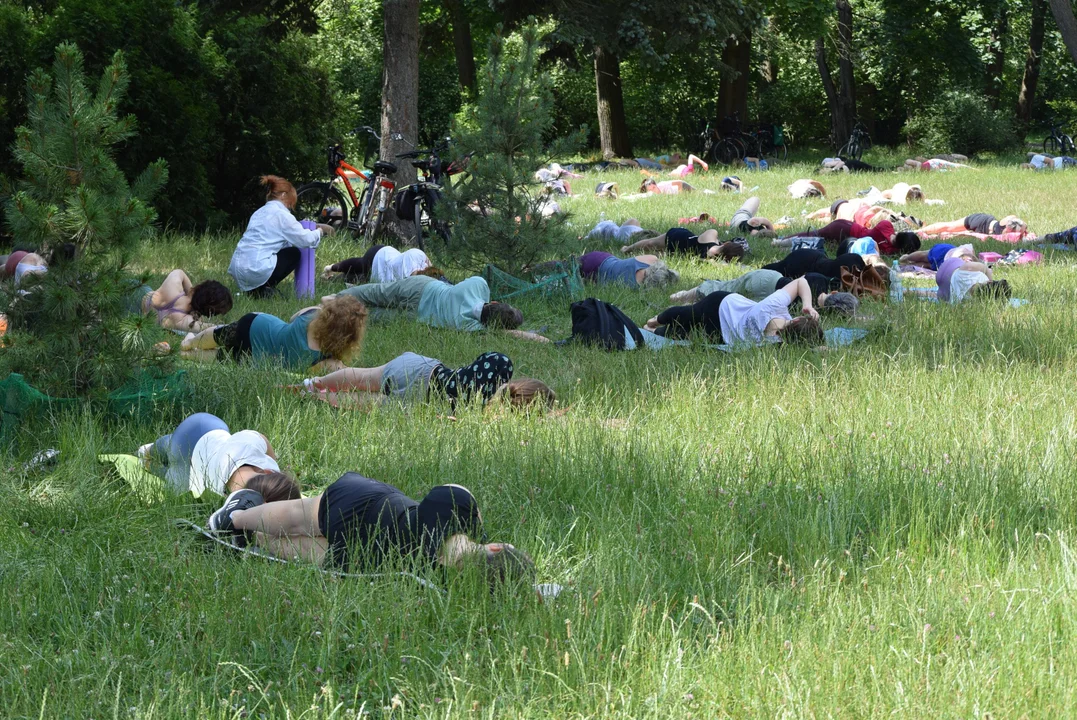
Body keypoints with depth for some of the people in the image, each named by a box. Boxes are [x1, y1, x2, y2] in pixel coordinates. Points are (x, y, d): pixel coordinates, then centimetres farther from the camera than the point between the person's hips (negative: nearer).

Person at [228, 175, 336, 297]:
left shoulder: (260, 212, 22)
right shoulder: (281, 214, -4)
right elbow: (305, 239, -2)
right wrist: (320, 231, 19)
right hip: (255, 269, -8)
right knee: (293, 254, 14)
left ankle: (253, 289, 12)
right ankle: (263, 289, 1)